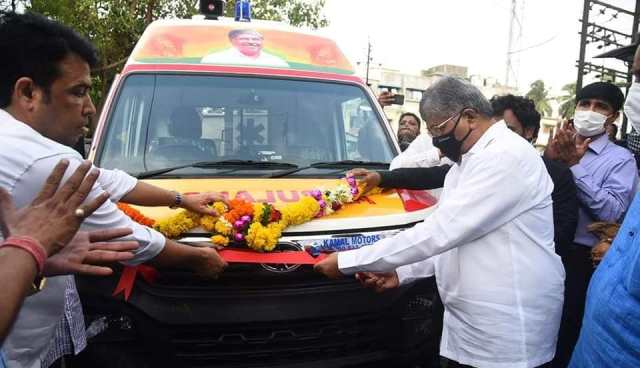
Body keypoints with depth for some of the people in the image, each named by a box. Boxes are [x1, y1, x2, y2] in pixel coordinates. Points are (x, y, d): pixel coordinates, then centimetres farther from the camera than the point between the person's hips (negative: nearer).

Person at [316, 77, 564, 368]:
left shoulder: (506, 155, -19)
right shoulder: (467, 162, 13)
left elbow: (439, 232, -25)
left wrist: (347, 262, -21)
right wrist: (402, 272, 3)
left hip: (508, 330, -8)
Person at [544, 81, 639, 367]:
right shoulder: (558, 146, 8)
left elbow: (611, 212, -20)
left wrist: (574, 166, -20)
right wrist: (549, 158, -18)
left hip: (580, 259, -4)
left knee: (564, 337, 10)